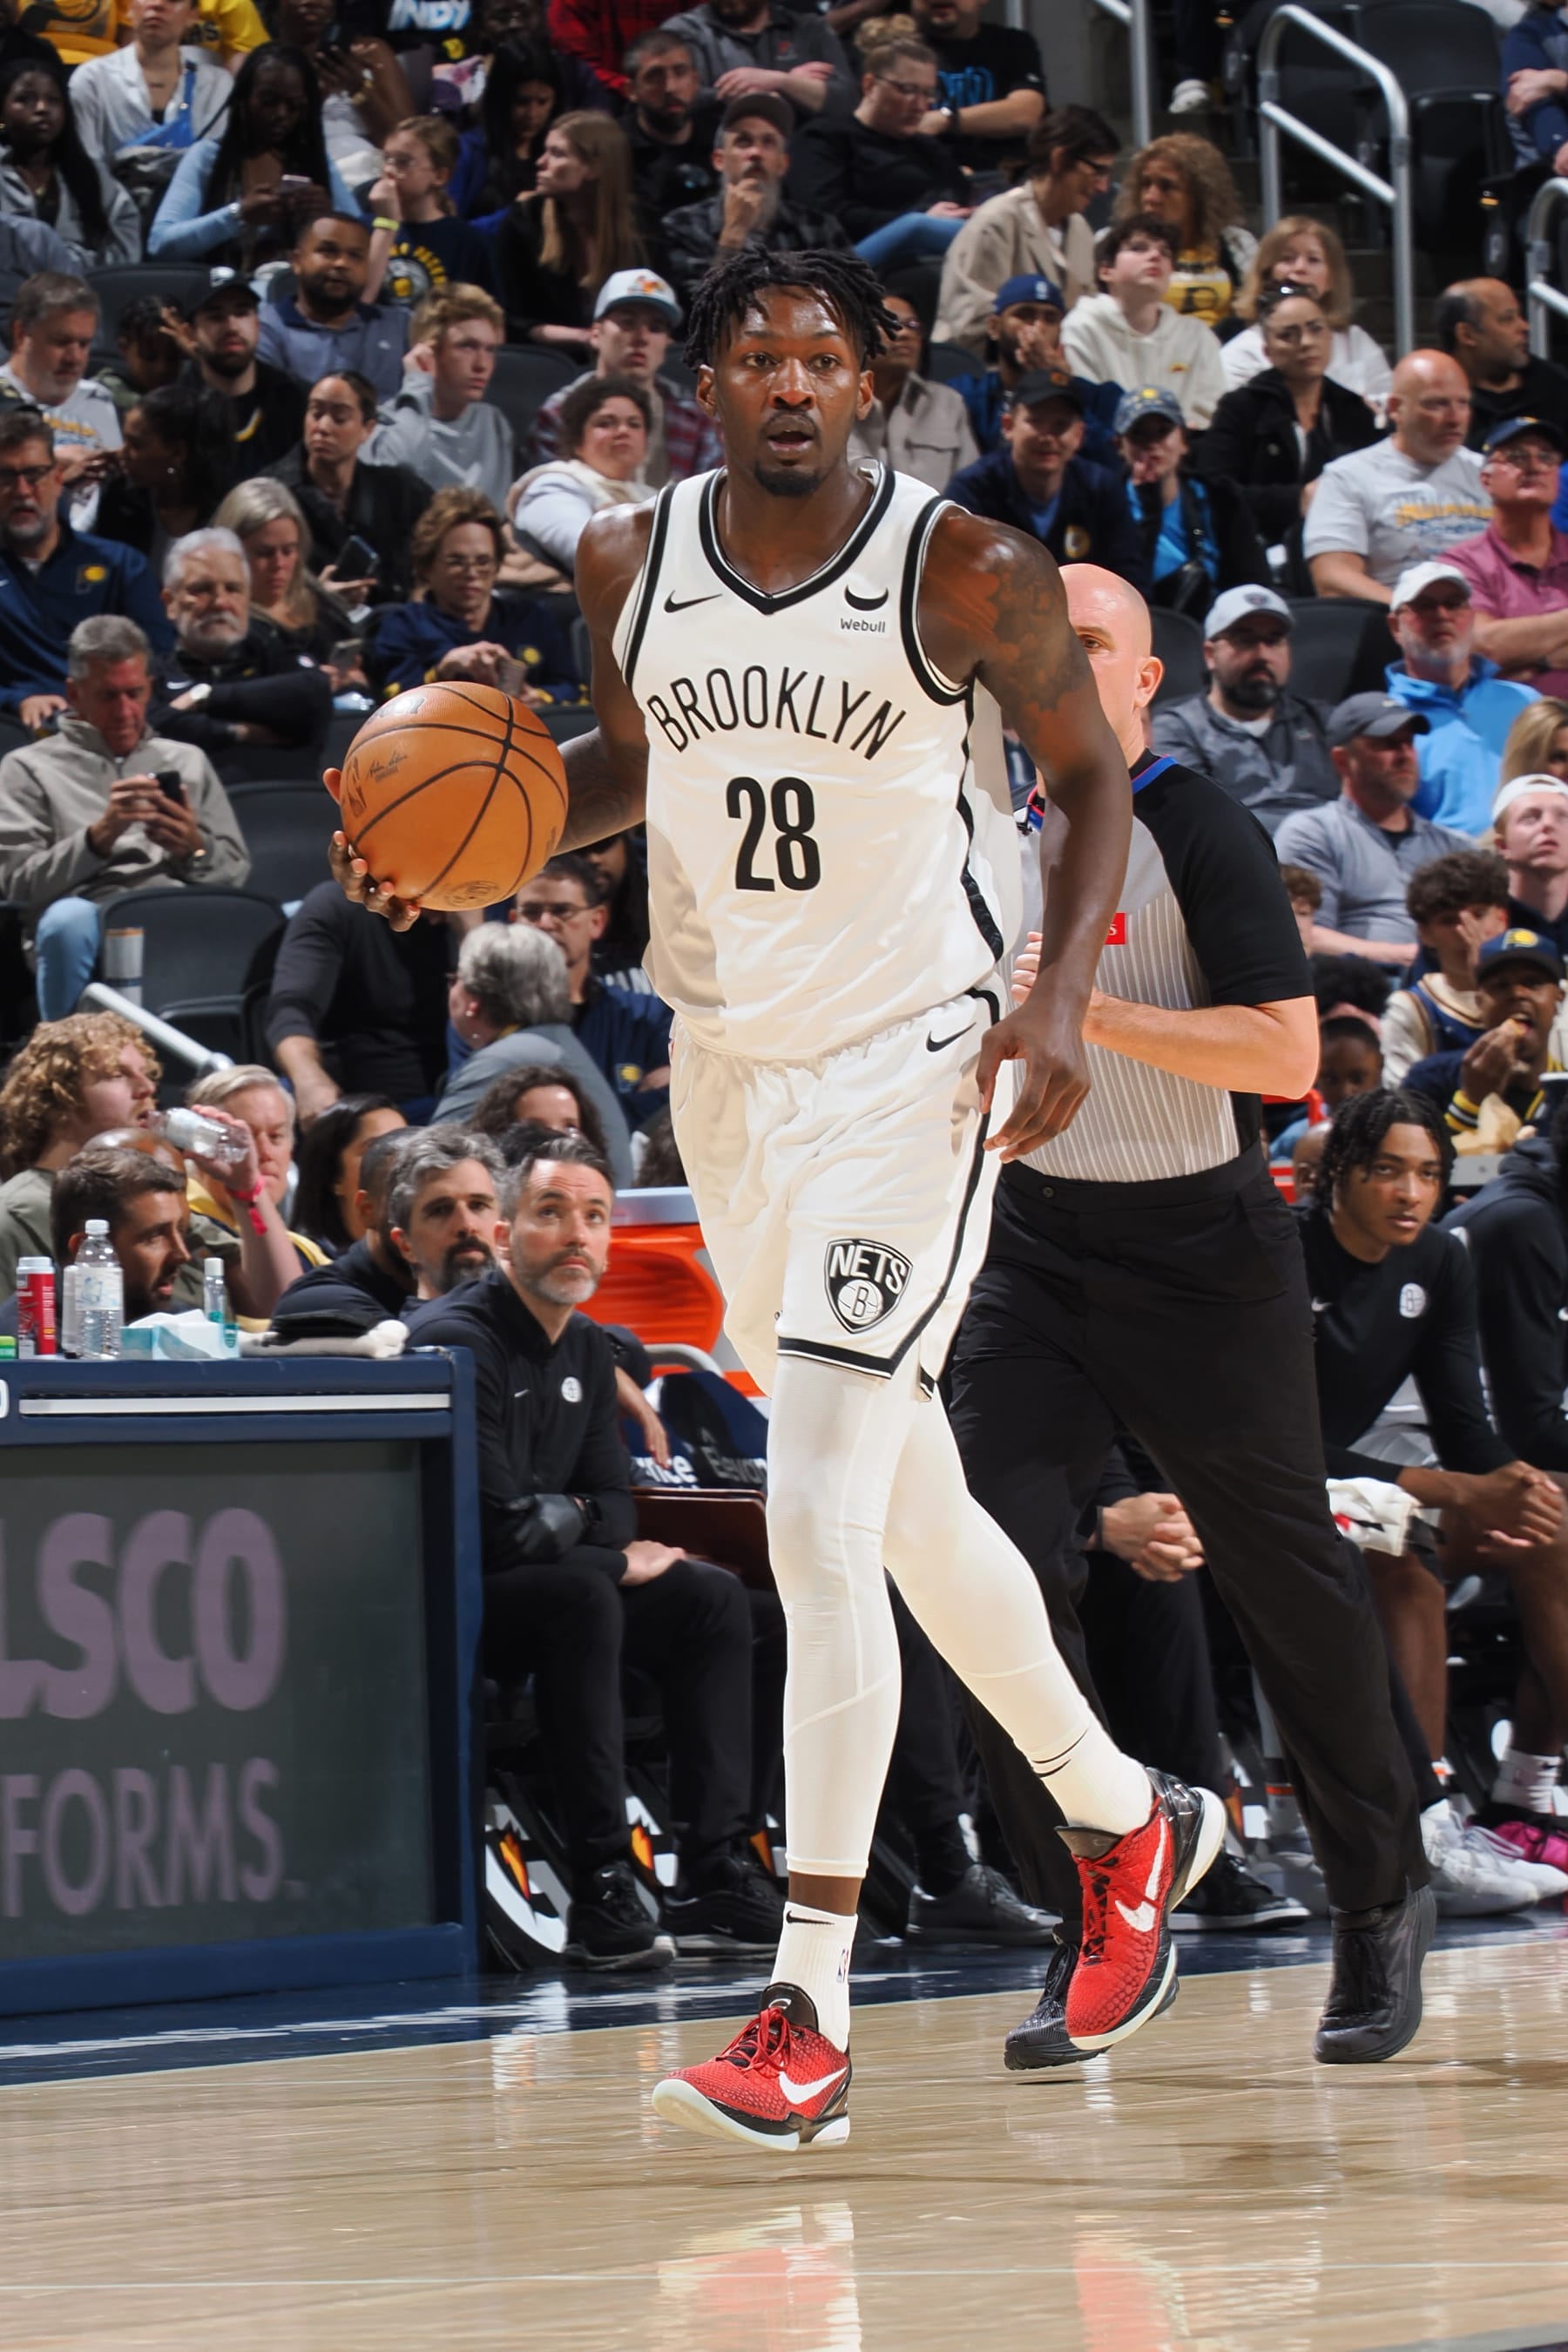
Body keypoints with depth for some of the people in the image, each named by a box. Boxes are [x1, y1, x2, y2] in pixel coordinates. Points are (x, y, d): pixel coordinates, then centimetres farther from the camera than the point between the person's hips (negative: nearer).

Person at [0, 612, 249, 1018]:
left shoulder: (187, 761, 28)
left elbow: (236, 873, 22)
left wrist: (195, 850, -2)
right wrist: (99, 836, -11)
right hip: (93, 932, -2)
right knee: (69, 918, -40)